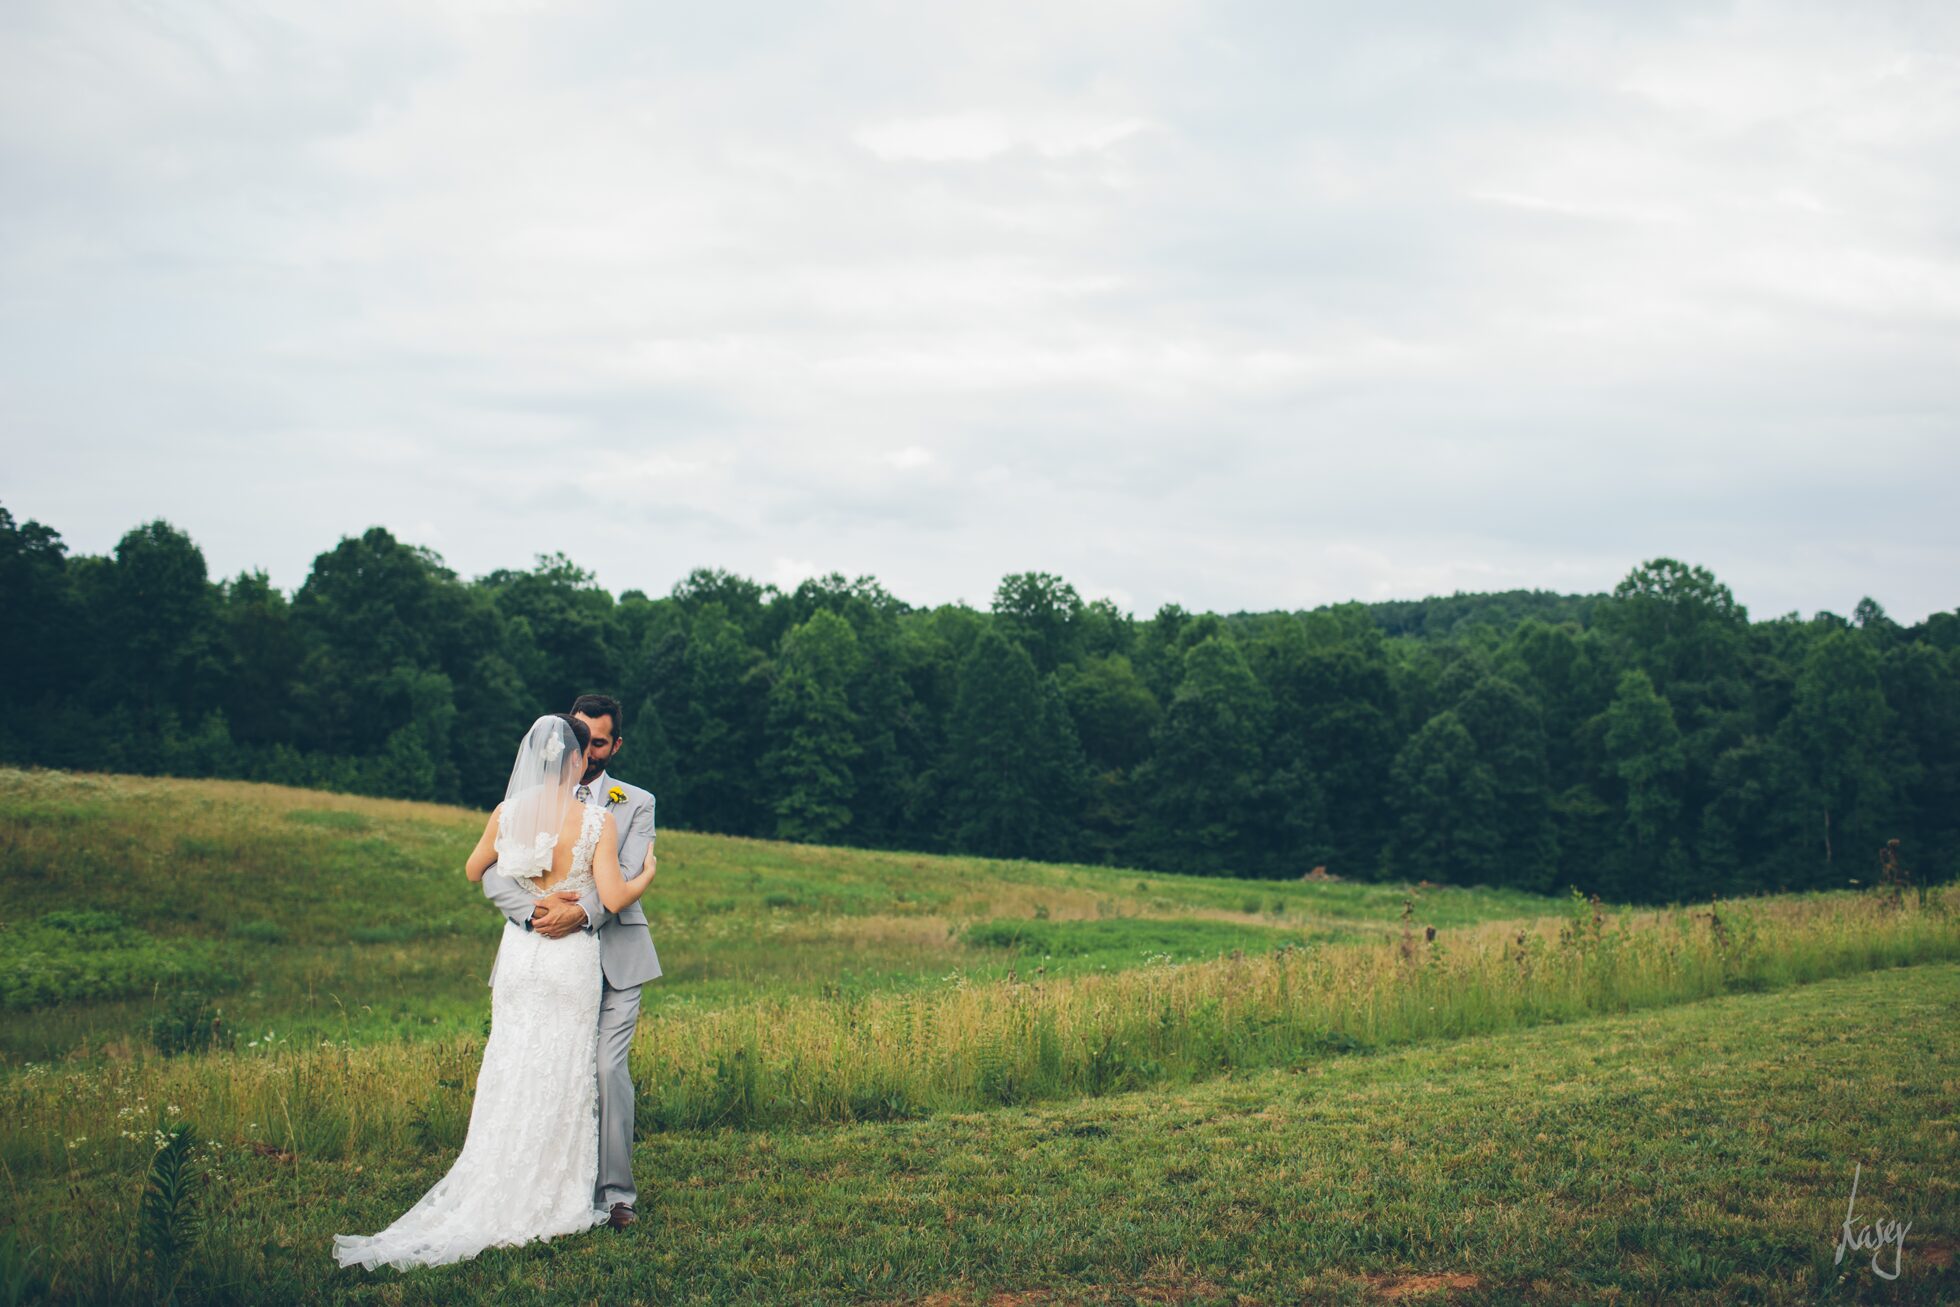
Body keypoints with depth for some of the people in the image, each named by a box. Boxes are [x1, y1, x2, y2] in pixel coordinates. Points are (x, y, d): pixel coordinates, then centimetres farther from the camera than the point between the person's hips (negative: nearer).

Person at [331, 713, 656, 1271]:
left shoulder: (507, 813, -2)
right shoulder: (597, 820, -14)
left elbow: (474, 871, 13)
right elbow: (613, 898, -16)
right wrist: (646, 877, 4)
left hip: (520, 953, 4)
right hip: (573, 959, -4)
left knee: (512, 1073, 12)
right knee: (563, 1078, 6)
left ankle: (495, 1199, 16)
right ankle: (552, 1202, 12)